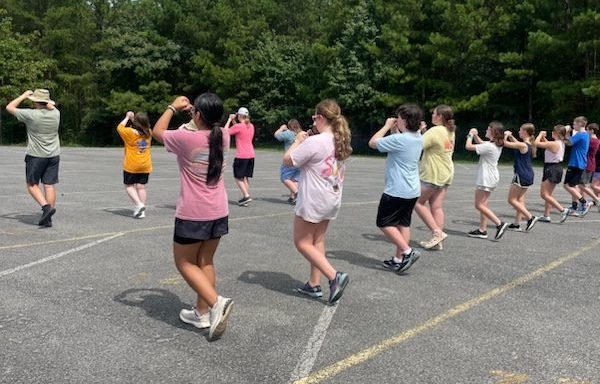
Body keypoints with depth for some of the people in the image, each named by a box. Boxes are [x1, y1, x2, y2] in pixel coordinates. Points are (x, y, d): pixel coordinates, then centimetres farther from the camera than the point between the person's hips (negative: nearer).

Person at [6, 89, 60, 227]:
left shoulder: (31, 115, -14)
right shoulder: (55, 113, -1)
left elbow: (9, 107, 1)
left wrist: (24, 96, 8)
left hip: (36, 156, -4)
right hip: (54, 155, 4)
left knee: (32, 184, 10)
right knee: (49, 185, 4)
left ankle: (46, 206, -9)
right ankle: (48, 218, 6)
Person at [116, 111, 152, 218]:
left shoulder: (131, 132, -14)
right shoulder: (149, 133, 0)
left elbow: (119, 128, 3)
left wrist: (127, 117, 10)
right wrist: (133, 118, 16)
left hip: (132, 166, -4)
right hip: (145, 166, 4)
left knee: (129, 186, 8)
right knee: (141, 187, 7)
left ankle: (139, 204, -11)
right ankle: (142, 211, 6)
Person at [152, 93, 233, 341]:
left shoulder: (186, 138, -17)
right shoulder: (223, 137, -1)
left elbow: (157, 131, 2)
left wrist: (173, 107, 13)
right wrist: (193, 110, 17)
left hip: (193, 214, -6)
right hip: (219, 212, 6)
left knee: (184, 263, 10)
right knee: (205, 261, 17)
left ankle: (217, 302, -7)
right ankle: (202, 313, 23)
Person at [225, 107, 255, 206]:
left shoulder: (238, 126, -13)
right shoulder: (251, 126, 9)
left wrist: (230, 119, 2)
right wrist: (233, 121, 20)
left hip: (241, 156, -7)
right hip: (251, 155, 7)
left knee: (238, 177, 3)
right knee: (245, 177, 12)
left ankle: (246, 196, -10)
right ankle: (245, 198, 10)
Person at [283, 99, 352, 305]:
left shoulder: (314, 142, -21)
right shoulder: (341, 141, 4)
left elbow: (287, 160, -14)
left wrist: (298, 141, 0)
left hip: (313, 201, -8)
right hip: (332, 199, 8)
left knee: (302, 242, 4)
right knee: (317, 240, 18)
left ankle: (335, 276, -7)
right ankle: (314, 284, 24)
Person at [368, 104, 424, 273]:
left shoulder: (399, 140, -21)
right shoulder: (418, 138, 7)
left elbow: (373, 143, -13)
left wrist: (387, 126, -3)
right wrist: (393, 129, 8)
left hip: (397, 190, -9)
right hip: (413, 190, 9)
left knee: (384, 222, 3)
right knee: (403, 223, 12)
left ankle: (408, 252, -5)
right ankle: (398, 259, 18)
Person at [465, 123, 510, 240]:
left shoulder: (489, 146, -22)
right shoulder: (497, 145, 7)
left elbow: (468, 146, -21)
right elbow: (481, 143, 26)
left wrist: (470, 135, -5)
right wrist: (475, 135, 11)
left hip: (486, 179, -10)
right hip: (490, 178, 10)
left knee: (479, 205, -4)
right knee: (483, 204, 13)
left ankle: (499, 224, -8)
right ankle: (482, 230, 16)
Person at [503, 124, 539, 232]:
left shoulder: (522, 145, -18)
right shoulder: (529, 145, 8)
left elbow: (505, 143, -16)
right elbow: (516, 143, 28)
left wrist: (506, 135, 1)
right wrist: (510, 136, 19)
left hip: (521, 176, -9)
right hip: (528, 175, 9)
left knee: (512, 200, -1)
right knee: (520, 199, 12)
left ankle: (530, 217, -6)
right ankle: (517, 224, 15)